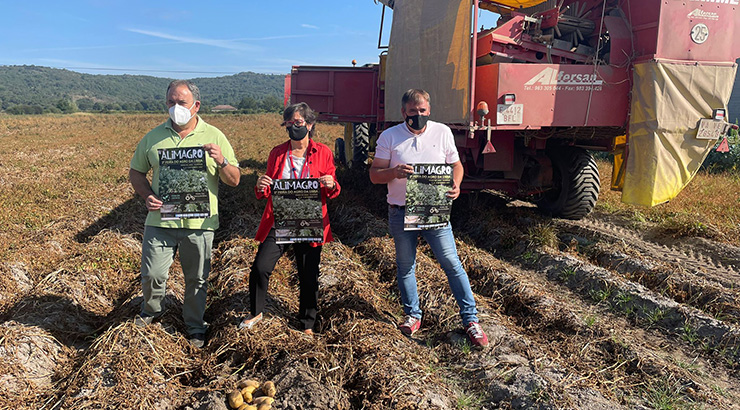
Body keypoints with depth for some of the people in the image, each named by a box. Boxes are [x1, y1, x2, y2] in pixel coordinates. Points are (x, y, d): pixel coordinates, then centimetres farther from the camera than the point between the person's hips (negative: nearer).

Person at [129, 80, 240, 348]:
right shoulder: (154, 137, 7)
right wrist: (147, 196, -4)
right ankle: (151, 310, 36)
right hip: (160, 219, 1)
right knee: (152, 275, 4)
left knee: (197, 279, 10)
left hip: (199, 223, -1)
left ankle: (195, 326, 32)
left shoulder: (214, 136, 3)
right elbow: (136, 172, 15)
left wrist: (221, 161, -19)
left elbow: (234, 180, 2)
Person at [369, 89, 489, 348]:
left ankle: (470, 319, 10)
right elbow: (374, 174, -1)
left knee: (452, 263, -1)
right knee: (405, 266, 12)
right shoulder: (389, 137, 0)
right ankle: (412, 315, 30)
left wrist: (456, 185, -11)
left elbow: (456, 164, 10)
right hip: (400, 212, 1)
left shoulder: (443, 132, 3)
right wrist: (393, 173, -23)